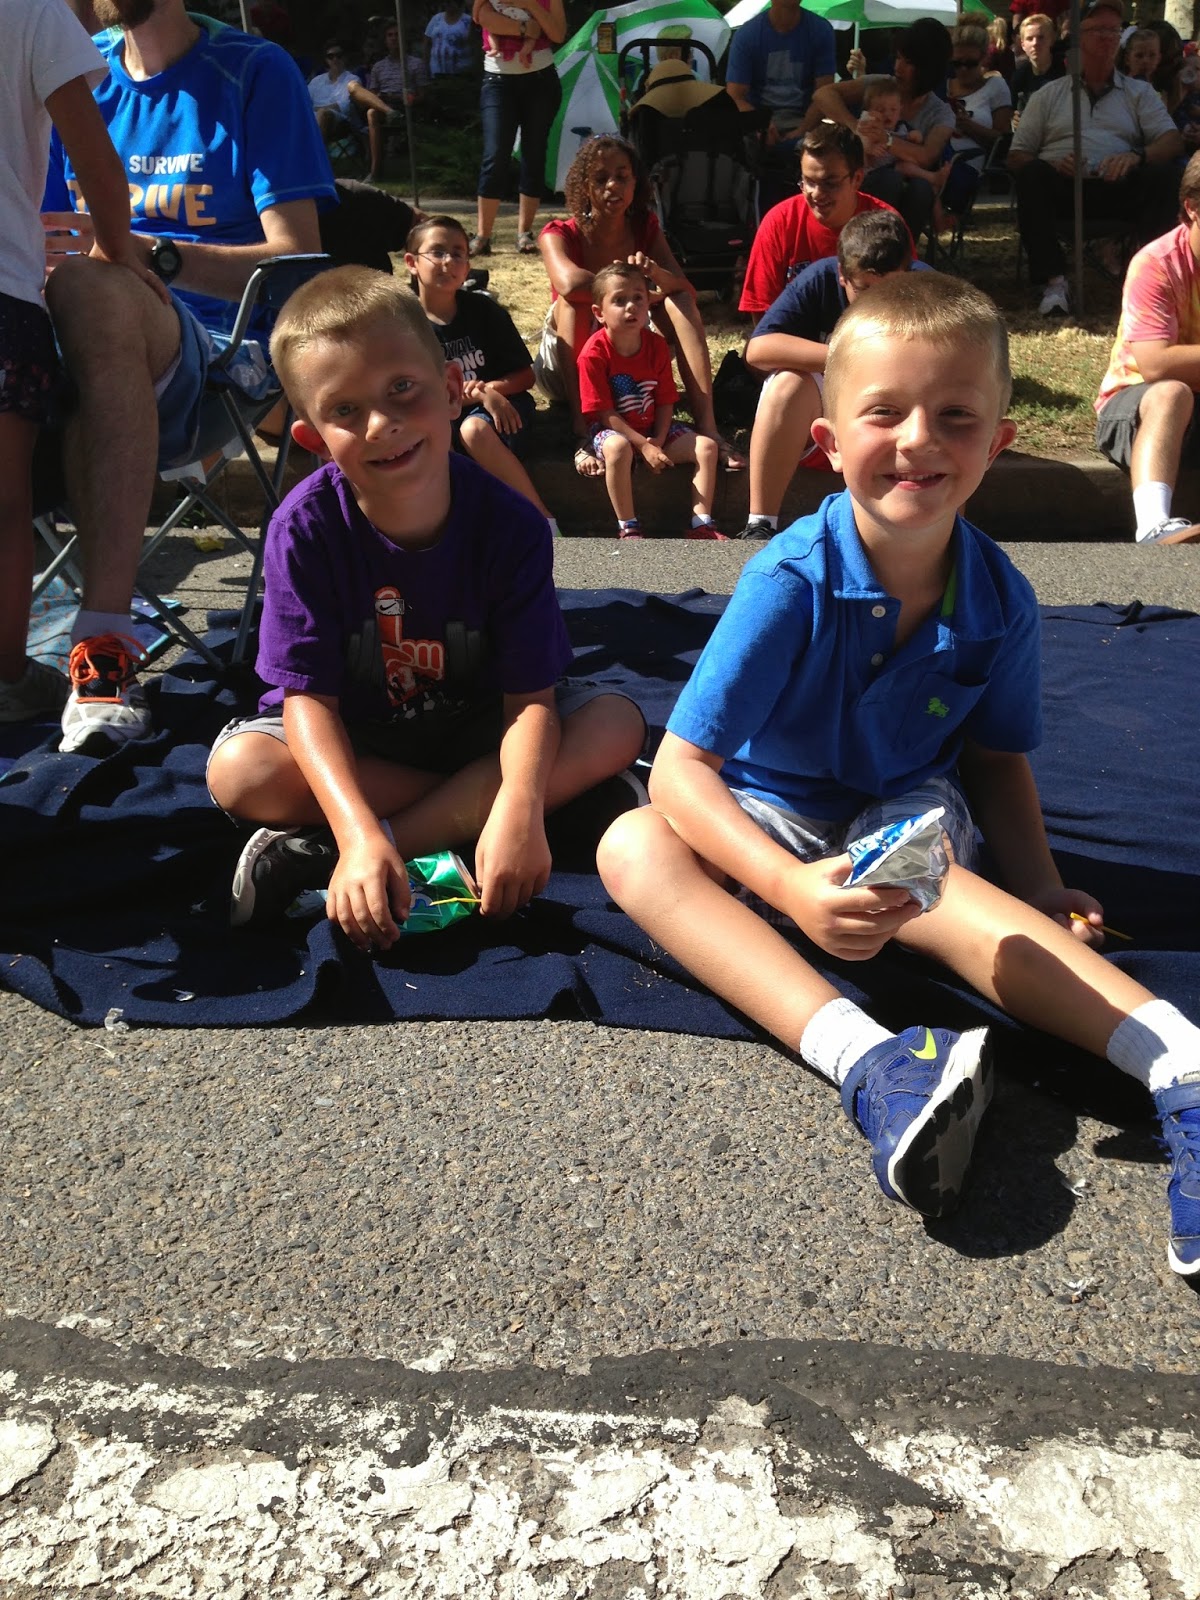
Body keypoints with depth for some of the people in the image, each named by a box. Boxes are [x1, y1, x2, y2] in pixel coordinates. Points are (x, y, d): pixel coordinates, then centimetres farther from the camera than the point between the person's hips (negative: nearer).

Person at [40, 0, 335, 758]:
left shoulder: (254, 71, 6)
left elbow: (299, 260, -3)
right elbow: (35, 241, 19)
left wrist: (147, 253, -18)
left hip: (225, 351, -4)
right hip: (105, 358, 4)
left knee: (90, 291, -35)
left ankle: (104, 642, -39)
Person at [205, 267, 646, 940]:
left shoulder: (510, 524, -21)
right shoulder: (306, 527, -22)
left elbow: (531, 695, -22)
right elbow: (309, 695, -24)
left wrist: (520, 810, -43)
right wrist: (359, 832, -40)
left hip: (474, 725, 2)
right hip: (352, 738, -1)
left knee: (619, 724, -24)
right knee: (238, 771, -29)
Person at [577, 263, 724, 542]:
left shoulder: (657, 345, -2)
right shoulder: (594, 353, -17)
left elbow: (665, 402, -1)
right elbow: (605, 414, -18)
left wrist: (658, 441, -18)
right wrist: (644, 446, -24)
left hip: (653, 429, 6)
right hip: (612, 430, -5)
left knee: (706, 446, -10)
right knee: (618, 448, -40)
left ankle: (702, 524, -7)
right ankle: (628, 529, -29)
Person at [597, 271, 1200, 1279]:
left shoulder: (999, 600, -13)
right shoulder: (794, 581, -25)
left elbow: (997, 759, 4)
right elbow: (680, 770, -27)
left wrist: (1043, 890, -13)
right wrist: (791, 887, -44)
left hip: (908, 818, 1)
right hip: (775, 817, 0)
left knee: (929, 890, -36)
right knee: (632, 848, -31)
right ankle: (866, 1061, -50)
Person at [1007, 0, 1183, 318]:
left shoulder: (1139, 93, 20)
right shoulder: (1049, 95, 19)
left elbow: (1173, 141, 6)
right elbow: (1016, 157, 10)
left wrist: (1137, 156, -18)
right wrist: (1051, 163, -13)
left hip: (1118, 187, 1)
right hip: (1061, 185, 0)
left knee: (1160, 177, -29)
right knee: (1032, 175, -32)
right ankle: (1054, 282, -34)